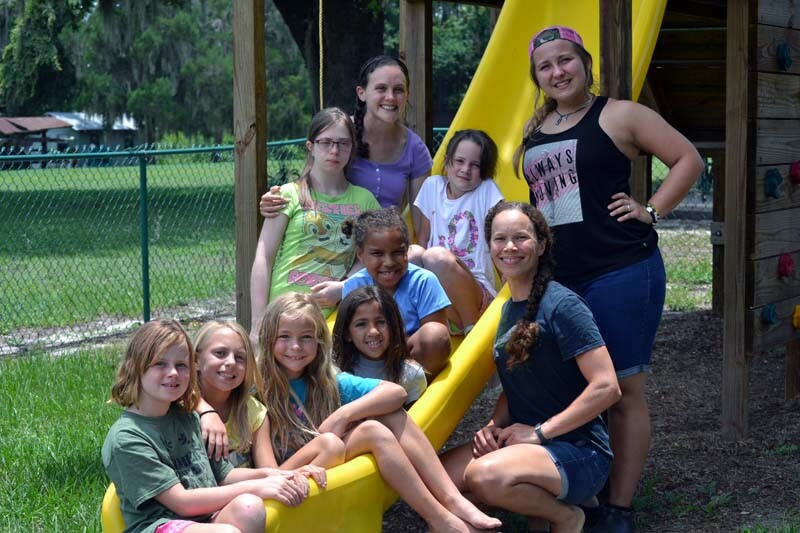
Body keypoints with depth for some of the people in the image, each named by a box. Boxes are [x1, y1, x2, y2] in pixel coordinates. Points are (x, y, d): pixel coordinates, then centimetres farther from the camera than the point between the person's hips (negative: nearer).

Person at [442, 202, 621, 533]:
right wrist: (494, 426, 0)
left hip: (580, 453, -8)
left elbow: (606, 387, -20)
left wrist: (540, 431, -17)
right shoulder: (509, 310, 11)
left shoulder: (561, 306, -14)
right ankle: (539, 502, 7)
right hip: (521, 441, 8)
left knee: (486, 475, -34)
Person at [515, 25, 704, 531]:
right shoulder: (533, 132, 14)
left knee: (623, 393, -2)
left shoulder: (618, 115, -3)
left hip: (621, 274, -6)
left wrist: (651, 210, -9)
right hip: (556, 279, 6)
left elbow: (689, 159, -3)